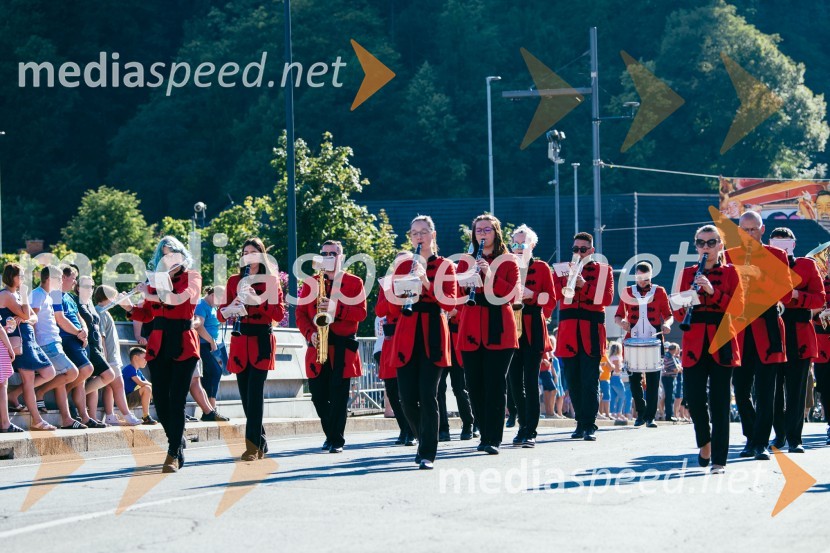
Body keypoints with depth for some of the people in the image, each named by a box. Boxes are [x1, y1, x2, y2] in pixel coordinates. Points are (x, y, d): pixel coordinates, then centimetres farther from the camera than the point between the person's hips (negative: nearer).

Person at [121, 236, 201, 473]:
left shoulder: (192, 277, 4)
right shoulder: (156, 279, 14)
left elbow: (184, 296, -17)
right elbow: (146, 314, 11)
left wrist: (153, 293, -19)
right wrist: (129, 308, -8)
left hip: (183, 346, -4)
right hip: (159, 345, 4)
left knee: (176, 400, -11)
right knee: (160, 400, 1)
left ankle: (173, 455, -11)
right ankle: (178, 442, 24)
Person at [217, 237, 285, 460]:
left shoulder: (271, 280, 4)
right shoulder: (234, 281, 12)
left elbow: (279, 314, -4)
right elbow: (221, 314, 11)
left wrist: (259, 300, -18)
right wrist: (228, 310, -12)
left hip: (261, 341, -4)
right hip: (239, 342, 4)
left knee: (255, 393, -14)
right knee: (246, 395, 2)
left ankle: (253, 446, -15)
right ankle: (260, 444, 12)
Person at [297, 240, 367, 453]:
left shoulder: (354, 283, 7)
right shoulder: (310, 283, 14)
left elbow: (361, 313, -3)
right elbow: (300, 313, 10)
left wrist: (337, 308, -18)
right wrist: (310, 333, -8)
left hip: (343, 348, -3)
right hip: (317, 348, 3)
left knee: (339, 396, -7)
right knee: (318, 396, 2)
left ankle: (337, 440, -1)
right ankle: (331, 434, 20)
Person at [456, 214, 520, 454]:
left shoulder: (508, 262, 6)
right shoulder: (466, 262, 14)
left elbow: (513, 294, -6)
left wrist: (490, 275, -17)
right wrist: (468, 278, -12)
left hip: (498, 330, -3)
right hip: (472, 330, 3)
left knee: (495, 384, -8)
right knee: (475, 386, 2)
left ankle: (494, 440, -9)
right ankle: (484, 435, 13)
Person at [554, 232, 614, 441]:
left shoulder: (603, 270, 10)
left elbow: (607, 298, -4)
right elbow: (553, 294, 3)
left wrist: (584, 285, -12)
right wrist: (566, 278, -11)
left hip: (591, 333, -3)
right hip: (568, 333, 3)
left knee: (590, 381, -8)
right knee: (573, 381, 3)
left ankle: (589, 426, -9)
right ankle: (581, 423, 11)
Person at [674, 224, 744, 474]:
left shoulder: (730, 273, 6)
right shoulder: (687, 274, 12)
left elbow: (738, 308, -5)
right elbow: (678, 314, 9)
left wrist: (712, 291, -17)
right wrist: (685, 306, -14)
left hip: (721, 343, -2)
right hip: (694, 343, 2)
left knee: (719, 403, -5)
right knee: (694, 399, -5)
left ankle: (719, 460, -3)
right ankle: (705, 442, 23)